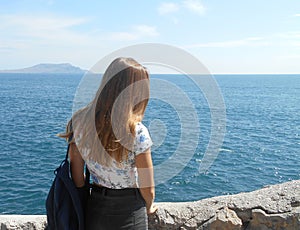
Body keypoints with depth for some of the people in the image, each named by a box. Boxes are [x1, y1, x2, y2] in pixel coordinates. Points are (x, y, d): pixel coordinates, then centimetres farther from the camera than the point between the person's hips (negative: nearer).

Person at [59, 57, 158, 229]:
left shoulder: (79, 122, -12)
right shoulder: (137, 132, -24)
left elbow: (77, 179, -3)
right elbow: (148, 189, -14)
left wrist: (85, 203, 14)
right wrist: (149, 207, 7)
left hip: (94, 210, 4)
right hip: (129, 214, -3)